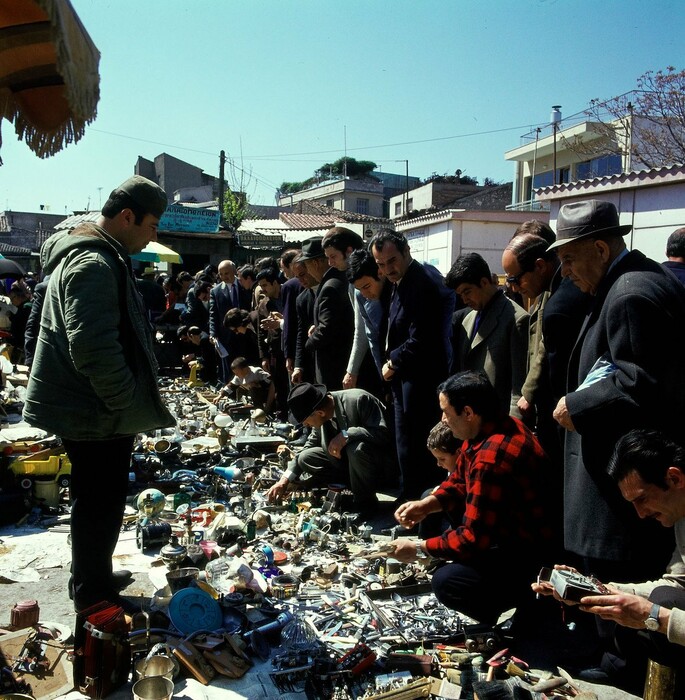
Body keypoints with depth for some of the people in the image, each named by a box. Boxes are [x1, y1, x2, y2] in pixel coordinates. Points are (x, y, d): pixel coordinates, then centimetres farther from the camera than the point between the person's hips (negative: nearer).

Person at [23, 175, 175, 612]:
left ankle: (94, 579, 37)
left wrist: (136, 403, 21)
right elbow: (93, 348, -28)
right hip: (98, 414, -10)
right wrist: (130, 404, -17)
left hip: (94, 410, 10)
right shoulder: (93, 264, -21)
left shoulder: (101, 256, 14)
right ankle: (94, 596, 19)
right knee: (101, 503, 3)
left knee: (100, 501, 21)